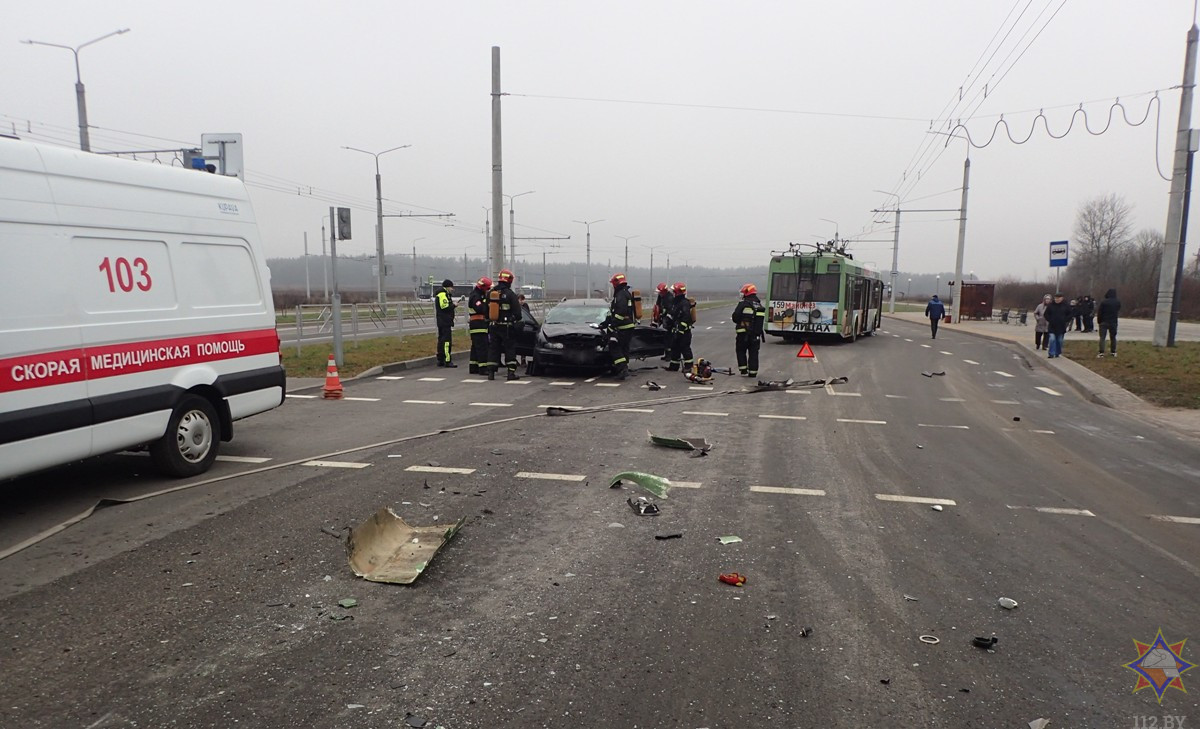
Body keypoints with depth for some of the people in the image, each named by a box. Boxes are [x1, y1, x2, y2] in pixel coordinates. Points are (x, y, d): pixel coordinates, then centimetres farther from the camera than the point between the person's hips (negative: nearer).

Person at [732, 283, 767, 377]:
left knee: (741, 351, 11)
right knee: (753, 353, 10)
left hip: (743, 334, -5)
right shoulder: (760, 306, 8)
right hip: (756, 334, 5)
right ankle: (753, 372, 10)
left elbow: (735, 317, -12)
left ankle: (743, 369, 6)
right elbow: (762, 321, 12)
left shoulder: (743, 304, -12)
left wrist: (740, 322, 7)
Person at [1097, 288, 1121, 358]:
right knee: (1113, 337, 14)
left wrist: (1099, 321, 1)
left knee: (1102, 337, -3)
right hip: (1113, 322, 3)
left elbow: (1100, 313, -9)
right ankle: (1113, 352, 18)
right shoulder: (1118, 302, -1)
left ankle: (1101, 352, -13)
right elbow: (1118, 311, 10)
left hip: (1104, 322, -3)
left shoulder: (1104, 302, -13)